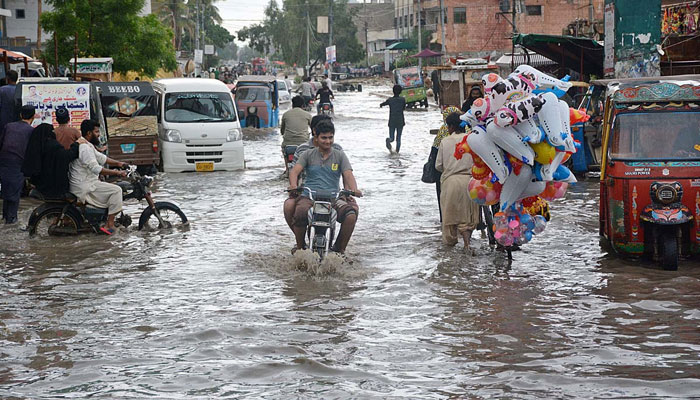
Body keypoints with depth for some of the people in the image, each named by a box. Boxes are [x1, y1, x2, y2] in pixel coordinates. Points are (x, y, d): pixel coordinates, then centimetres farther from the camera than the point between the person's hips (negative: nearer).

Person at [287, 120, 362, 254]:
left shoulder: (340, 156, 14)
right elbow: (295, 171, -2)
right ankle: (300, 246, -6)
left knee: (351, 215, -28)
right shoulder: (308, 155, 12)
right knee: (299, 214, -34)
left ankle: (340, 248, -7)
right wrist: (293, 185, -26)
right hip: (309, 196, -1)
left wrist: (354, 190, -22)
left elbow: (348, 175, 1)